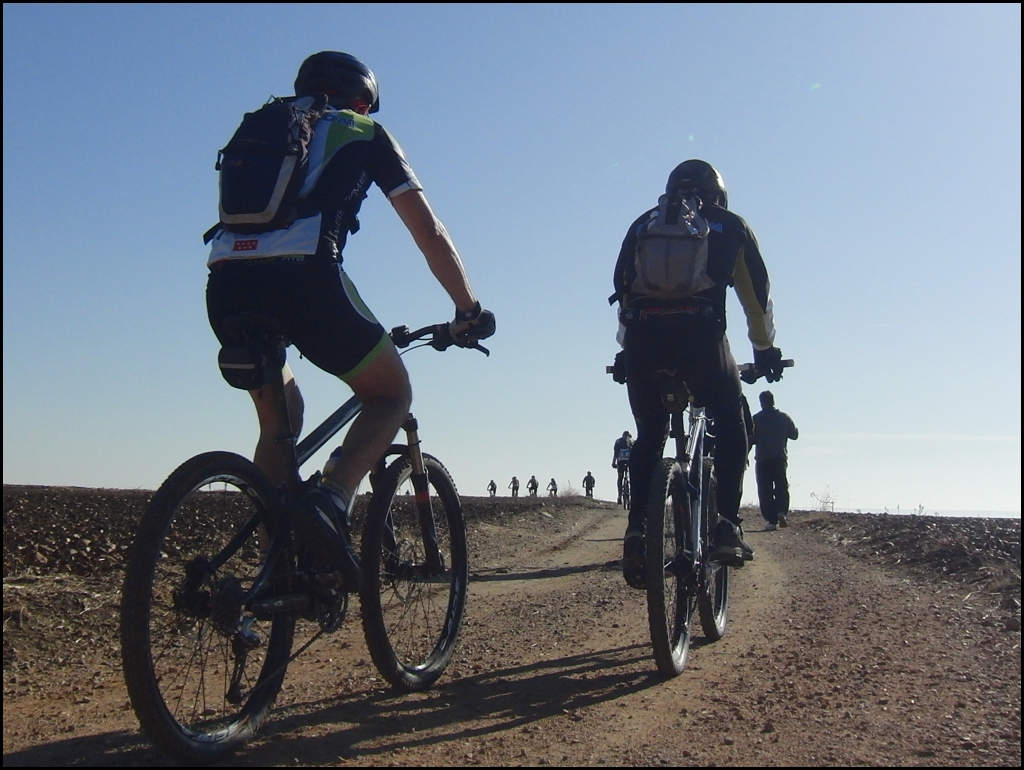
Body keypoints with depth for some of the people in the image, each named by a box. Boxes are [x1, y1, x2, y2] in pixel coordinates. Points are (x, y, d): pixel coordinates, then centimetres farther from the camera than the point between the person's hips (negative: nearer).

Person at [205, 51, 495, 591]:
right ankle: (330, 501, -10)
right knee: (392, 394, 15)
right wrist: (468, 308, 25)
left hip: (226, 281, 5)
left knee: (280, 417, 25)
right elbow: (429, 232, 16)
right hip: (302, 276, -5)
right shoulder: (363, 134, 21)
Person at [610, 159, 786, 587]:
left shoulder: (643, 224, 27)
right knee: (730, 425, 17)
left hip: (642, 339, 2)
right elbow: (757, 296, 24)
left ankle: (637, 531, 4)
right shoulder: (731, 227, 21)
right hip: (701, 335, -2)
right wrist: (766, 349, 37)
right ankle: (727, 527, 4)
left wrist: (626, 351, 38)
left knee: (649, 435, 18)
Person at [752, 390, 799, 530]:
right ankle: (781, 512, -14)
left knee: (765, 490, 2)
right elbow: (794, 434, 11)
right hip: (780, 457, 2)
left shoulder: (756, 419, -3)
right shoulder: (784, 417, 3)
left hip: (762, 459, -2)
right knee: (781, 486, 10)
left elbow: (751, 439, -3)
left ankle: (772, 520, -5)